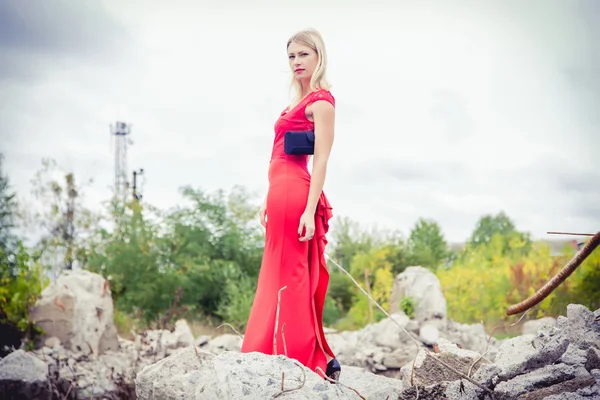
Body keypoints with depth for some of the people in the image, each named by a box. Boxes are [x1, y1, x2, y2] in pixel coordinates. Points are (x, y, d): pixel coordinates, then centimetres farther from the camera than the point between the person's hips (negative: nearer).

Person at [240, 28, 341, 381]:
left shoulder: (321, 100, -7)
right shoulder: (299, 100, 20)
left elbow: (321, 160, -14)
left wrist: (310, 210, -21)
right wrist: (268, 201, 18)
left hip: (295, 194, -10)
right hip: (281, 193, 10)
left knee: (290, 276, -6)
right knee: (279, 276, 12)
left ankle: (300, 357, 1)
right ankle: (320, 359, 19)